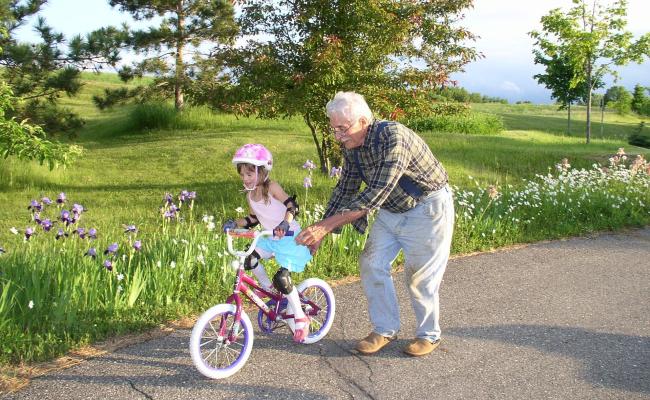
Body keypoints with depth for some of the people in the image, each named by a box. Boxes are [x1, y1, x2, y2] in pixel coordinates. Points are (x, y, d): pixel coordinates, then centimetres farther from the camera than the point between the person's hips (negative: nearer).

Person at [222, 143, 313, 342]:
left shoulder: (271, 187, -17)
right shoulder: (250, 195, 2)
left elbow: (292, 205, -26)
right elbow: (252, 220, 11)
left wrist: (285, 223, -45)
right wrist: (235, 223, -5)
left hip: (290, 238, -7)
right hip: (271, 239, 7)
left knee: (282, 278, -17)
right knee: (249, 259, -14)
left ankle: (300, 318, 1)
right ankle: (268, 287, 12)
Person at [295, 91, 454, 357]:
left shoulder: (393, 137, -33)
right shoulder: (352, 146, -7)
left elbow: (375, 194, -38)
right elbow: (345, 189, 4)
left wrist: (326, 225, -39)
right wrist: (320, 233, -2)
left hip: (426, 208, -7)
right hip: (391, 210, 7)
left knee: (420, 276, 0)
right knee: (372, 264, 2)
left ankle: (429, 335, 21)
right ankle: (385, 329, 17)